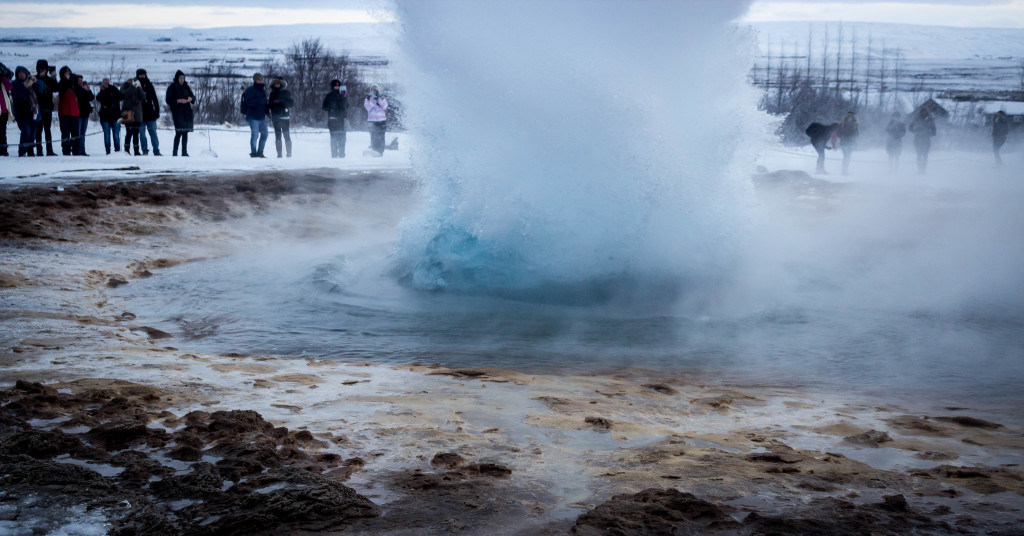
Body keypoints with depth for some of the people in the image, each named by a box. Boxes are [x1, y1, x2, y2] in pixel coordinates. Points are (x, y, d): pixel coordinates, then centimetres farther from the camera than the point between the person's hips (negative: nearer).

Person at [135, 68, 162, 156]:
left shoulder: (149, 85, 8)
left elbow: (155, 99, 11)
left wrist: (157, 111, 5)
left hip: (150, 113, 1)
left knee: (153, 132, -1)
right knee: (142, 133, 1)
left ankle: (156, 151, 0)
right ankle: (145, 151, 6)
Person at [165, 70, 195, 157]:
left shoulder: (186, 87, 13)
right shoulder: (171, 88, -1)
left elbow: (193, 96, 17)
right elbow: (168, 100, -6)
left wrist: (191, 98, -6)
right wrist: (178, 101, -20)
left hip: (187, 112, 5)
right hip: (177, 112, -5)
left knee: (185, 132, 4)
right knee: (179, 132, -14)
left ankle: (184, 152, 8)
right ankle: (175, 152, -11)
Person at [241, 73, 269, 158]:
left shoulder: (263, 91, 17)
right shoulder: (250, 90, -6)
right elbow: (249, 102, -20)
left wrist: (267, 112, 10)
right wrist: (260, 100, -28)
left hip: (261, 117, 8)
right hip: (253, 117, -7)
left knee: (265, 133, 7)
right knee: (255, 134, -10)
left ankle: (260, 152, 18)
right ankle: (253, 153, 1)